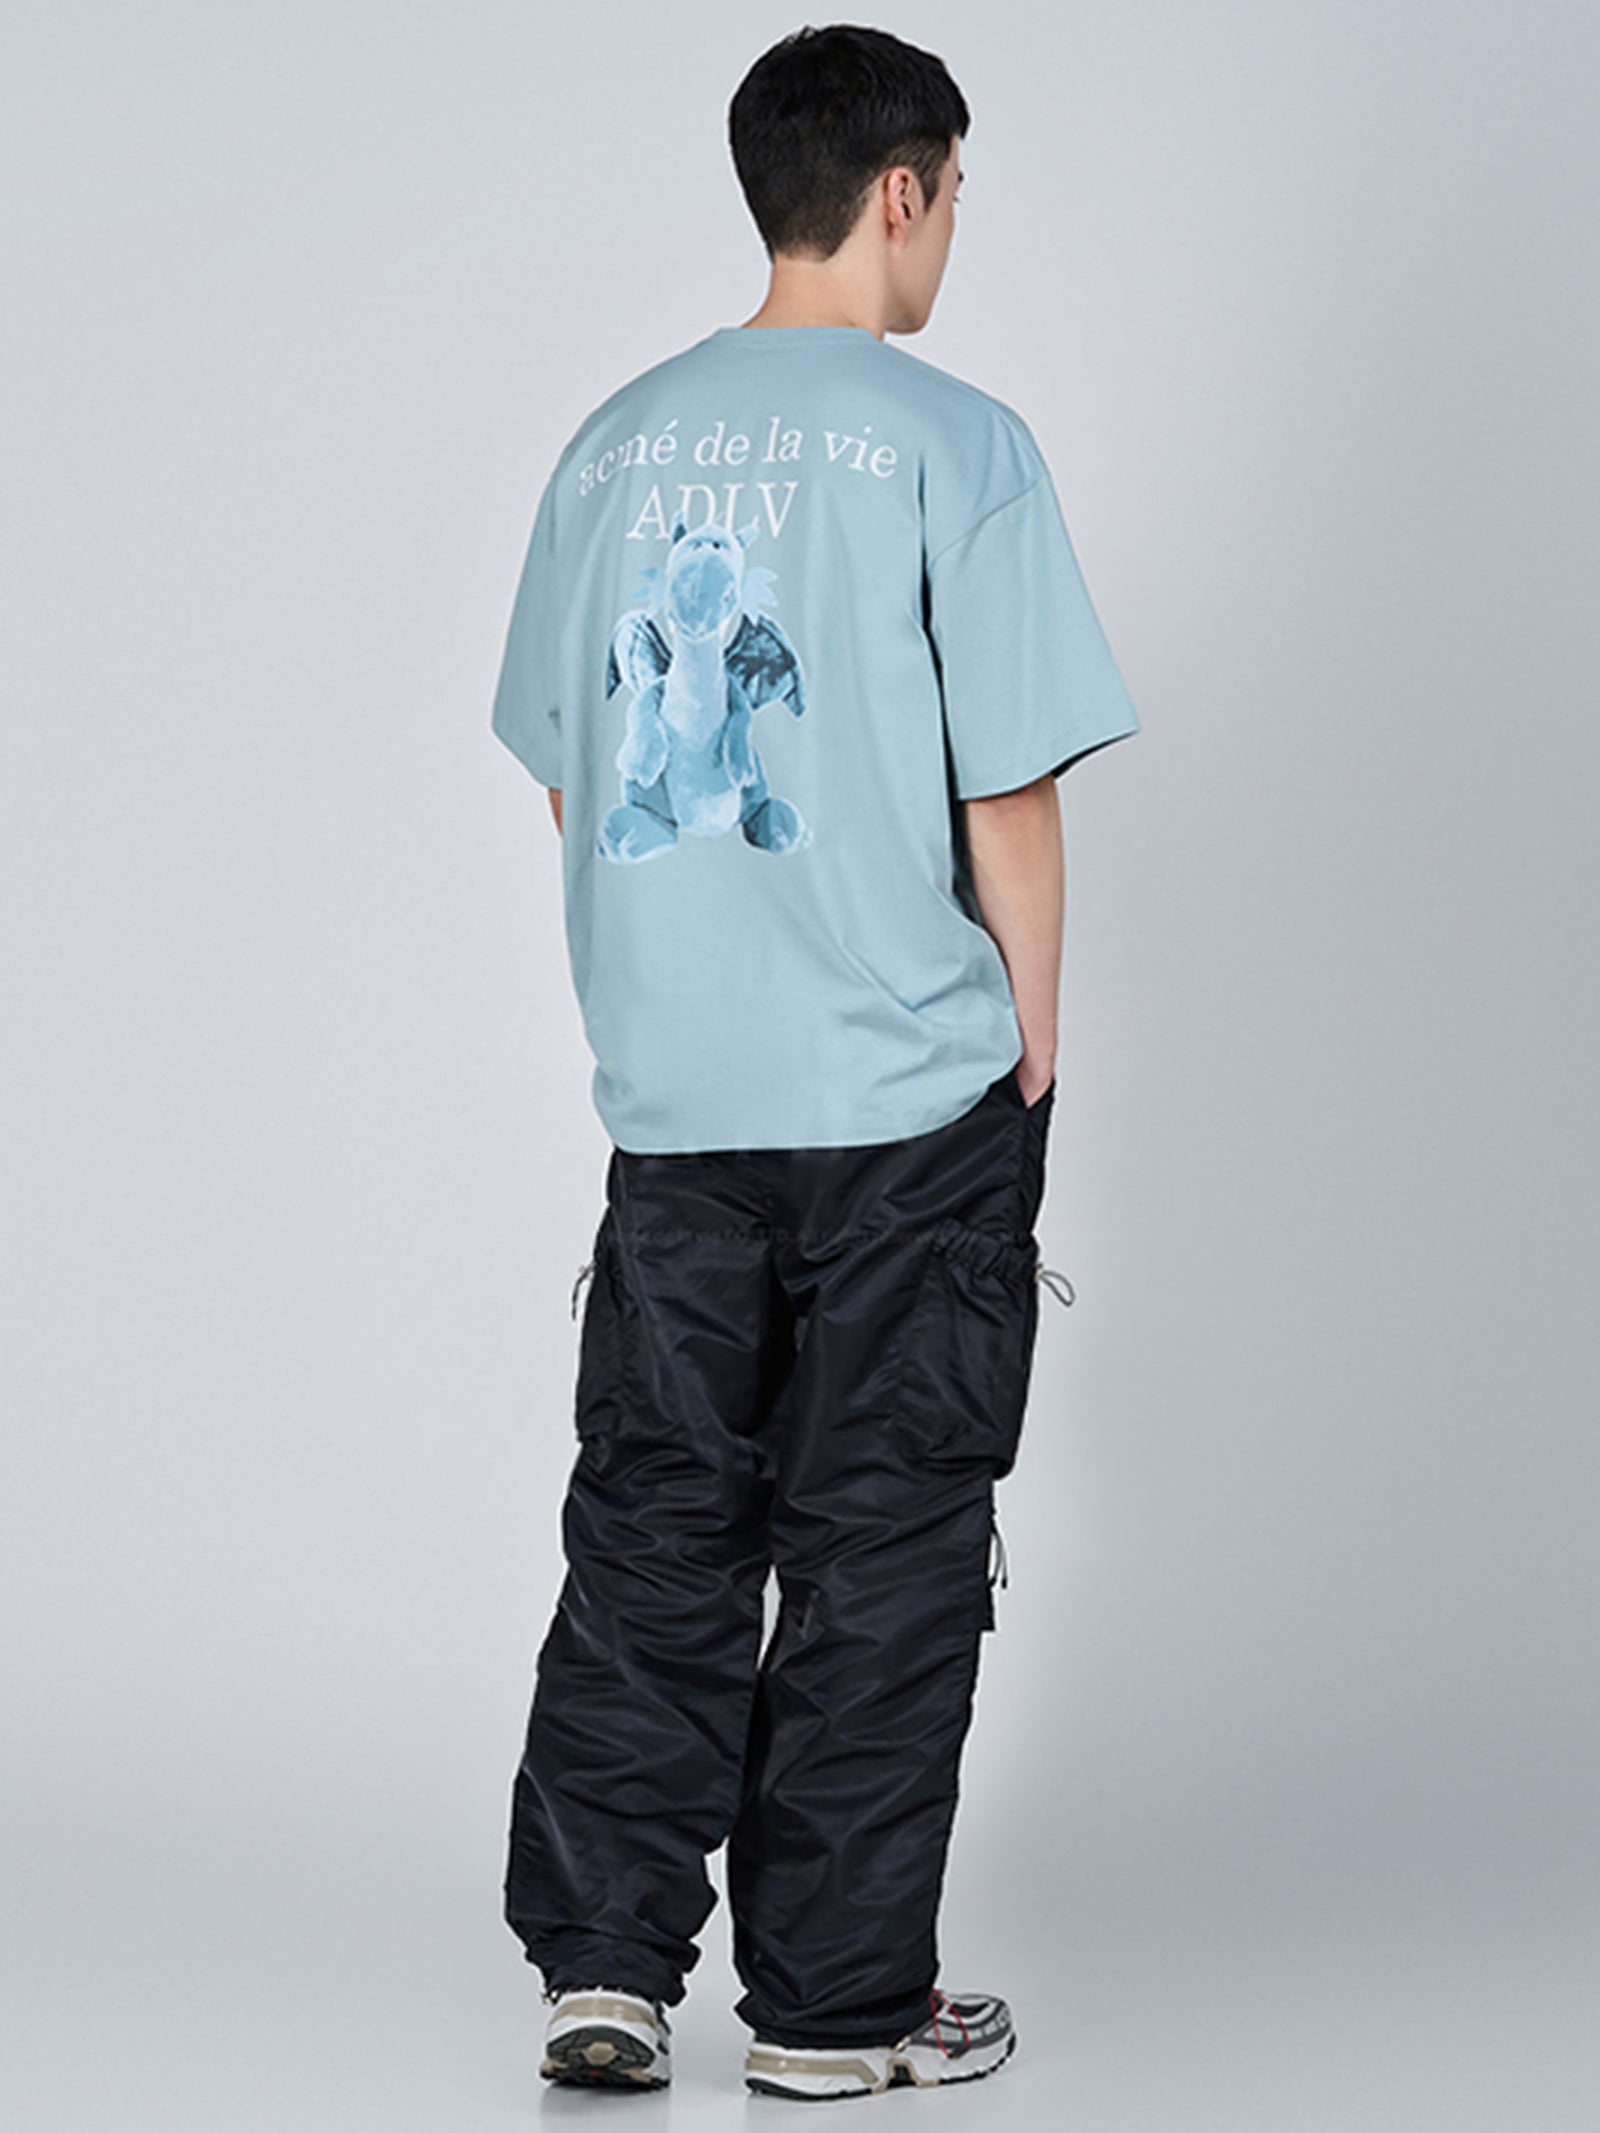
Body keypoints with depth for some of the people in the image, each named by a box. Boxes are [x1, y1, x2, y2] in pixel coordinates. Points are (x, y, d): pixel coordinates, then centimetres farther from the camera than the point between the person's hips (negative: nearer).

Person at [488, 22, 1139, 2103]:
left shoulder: (612, 446, 8)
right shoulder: (953, 443, -8)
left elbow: (564, 776, 13)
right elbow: (1009, 788, -11)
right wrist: (1034, 1037, 0)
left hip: (669, 1096, 5)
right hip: (914, 1095, -5)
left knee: (653, 1528, 11)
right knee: (882, 1545, 4)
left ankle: (604, 1962, 11)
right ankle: (839, 2001, 10)